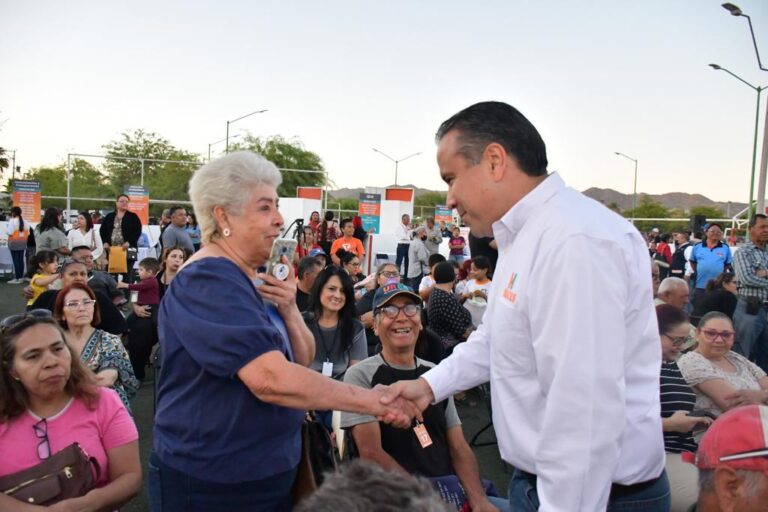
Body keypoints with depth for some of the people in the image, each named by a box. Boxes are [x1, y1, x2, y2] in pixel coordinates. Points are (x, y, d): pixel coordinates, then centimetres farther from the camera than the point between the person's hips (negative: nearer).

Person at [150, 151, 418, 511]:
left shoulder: (254, 279, 7)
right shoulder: (207, 281, -22)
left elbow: (303, 361, 6)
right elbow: (271, 380, -31)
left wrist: (289, 310, -13)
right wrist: (371, 401, -24)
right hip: (210, 483, -8)